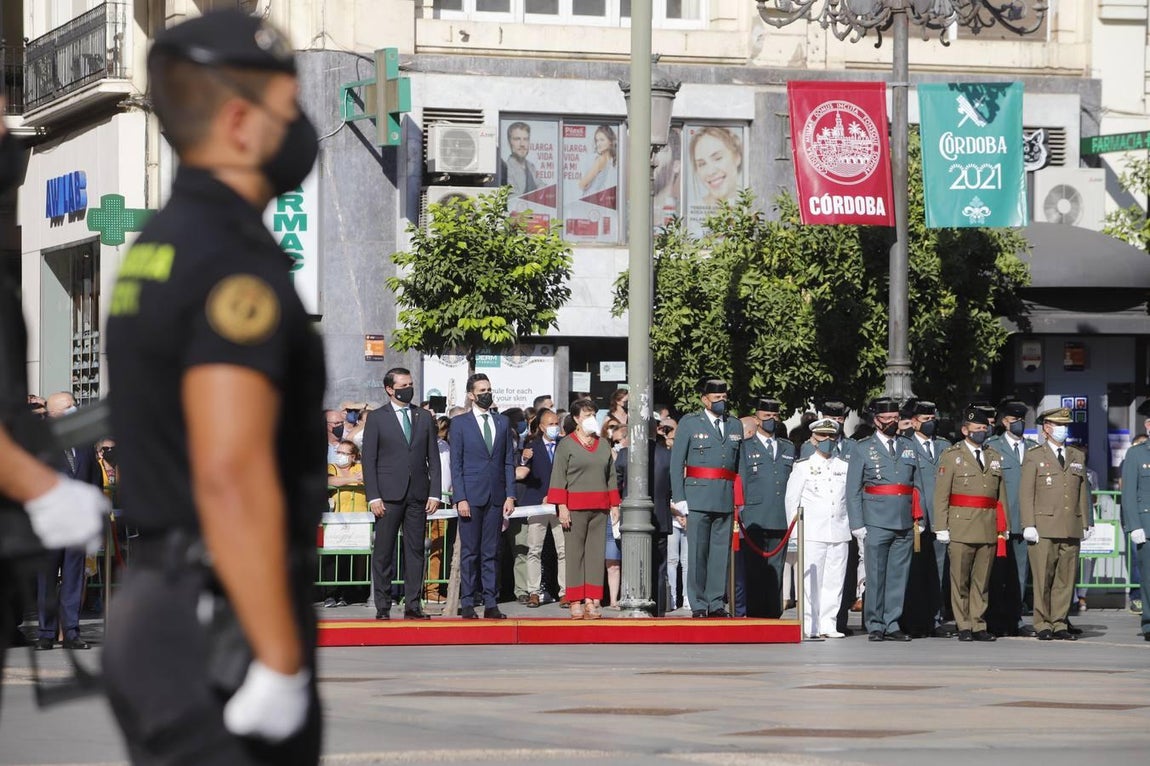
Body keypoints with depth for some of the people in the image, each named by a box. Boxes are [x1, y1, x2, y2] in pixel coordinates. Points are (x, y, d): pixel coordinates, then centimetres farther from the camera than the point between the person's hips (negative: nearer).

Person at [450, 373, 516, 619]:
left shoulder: (502, 423, 13)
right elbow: (455, 463, -2)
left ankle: (491, 603, 5)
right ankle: (467, 604, 3)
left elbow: (509, 461, 12)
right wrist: (460, 498, -10)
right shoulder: (460, 423, 2)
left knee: (491, 552, 4)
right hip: (471, 495, -3)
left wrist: (510, 495, 3)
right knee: (469, 552, -1)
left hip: (496, 496, 3)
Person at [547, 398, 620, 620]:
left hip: (599, 507, 4)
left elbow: (611, 476, 17)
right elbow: (558, 477, -2)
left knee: (596, 552, 1)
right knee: (575, 553, -4)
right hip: (575, 507, -4)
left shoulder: (603, 445, 15)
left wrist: (614, 505, 12)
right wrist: (562, 506, -10)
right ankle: (575, 602, -3)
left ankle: (592, 600, 1)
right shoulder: (566, 444, 2)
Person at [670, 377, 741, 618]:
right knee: (698, 553, -3)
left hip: (726, 499, 4)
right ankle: (698, 605, 1)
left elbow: (740, 465, 15)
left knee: (721, 553, 4)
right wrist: (679, 497, -8)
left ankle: (716, 603, 9)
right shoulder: (689, 423, 3)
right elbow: (676, 463, 0)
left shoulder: (735, 426, 15)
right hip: (698, 497, -4)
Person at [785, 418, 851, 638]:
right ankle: (810, 626, -3)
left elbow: (851, 498, 17)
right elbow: (791, 499, 5)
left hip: (839, 533, 3)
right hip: (812, 534, -3)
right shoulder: (803, 467, 5)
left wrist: (851, 526, 10)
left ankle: (828, 625, 5)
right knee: (811, 580, -6)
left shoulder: (844, 467, 13)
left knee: (835, 580, 1)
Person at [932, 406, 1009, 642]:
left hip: (988, 529, 4)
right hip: (961, 528, -4)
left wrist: (1003, 527, 11)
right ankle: (964, 626, 4)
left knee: (982, 580, 6)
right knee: (960, 580, -1)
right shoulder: (951, 456, 2)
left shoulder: (994, 457, 16)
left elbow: (1001, 496, 17)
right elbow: (941, 495, -2)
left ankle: (978, 625, 10)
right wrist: (941, 528, -9)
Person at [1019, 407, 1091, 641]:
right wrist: (1028, 525, -9)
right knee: (1043, 578, -5)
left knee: (1066, 578, 2)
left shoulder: (1077, 457, 17)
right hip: (1043, 527, -4)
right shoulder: (1034, 456, 4)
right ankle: (1043, 626, 0)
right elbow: (1026, 492, 0)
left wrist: (1086, 523, 11)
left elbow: (1083, 492, 18)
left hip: (1071, 528, 4)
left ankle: (1059, 624, 7)